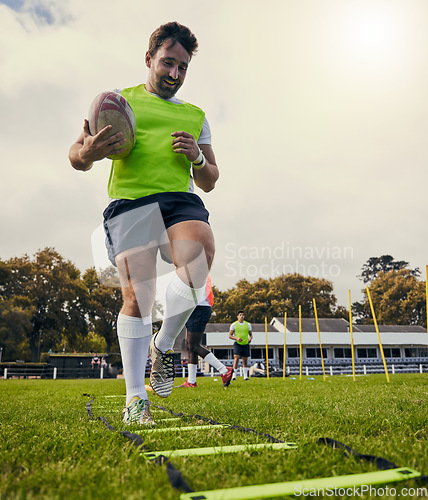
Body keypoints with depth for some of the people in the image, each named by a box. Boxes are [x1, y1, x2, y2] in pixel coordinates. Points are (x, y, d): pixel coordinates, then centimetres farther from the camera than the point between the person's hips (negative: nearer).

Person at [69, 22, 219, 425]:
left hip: (180, 200, 2)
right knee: (137, 295, -13)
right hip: (129, 202, -2)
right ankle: (135, 398, 4)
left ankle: (163, 345, -4)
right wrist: (87, 153, -13)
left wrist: (197, 158, 2)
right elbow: (76, 155, 13)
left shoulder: (195, 116, 27)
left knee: (201, 252, -29)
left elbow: (209, 182, 25)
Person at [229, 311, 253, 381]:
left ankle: (245, 376, 13)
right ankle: (234, 375, -14)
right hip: (237, 344, -3)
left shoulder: (248, 324, 8)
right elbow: (230, 335, 0)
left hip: (246, 344, 3)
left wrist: (250, 339, -11)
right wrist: (237, 338, -18)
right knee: (236, 359, -17)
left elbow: (251, 335, 13)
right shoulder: (234, 324, 0)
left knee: (245, 361, 5)